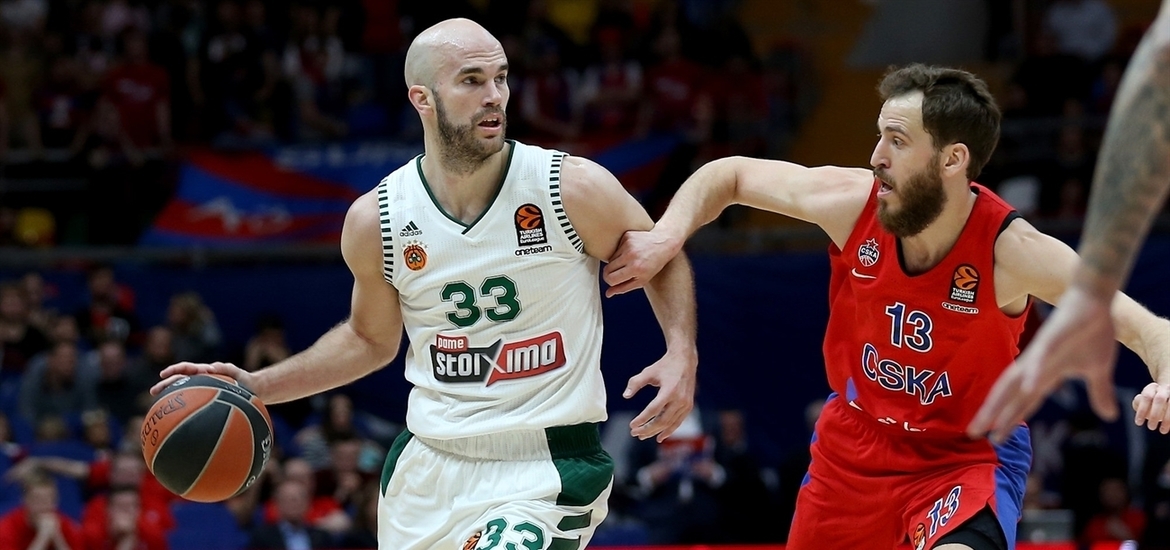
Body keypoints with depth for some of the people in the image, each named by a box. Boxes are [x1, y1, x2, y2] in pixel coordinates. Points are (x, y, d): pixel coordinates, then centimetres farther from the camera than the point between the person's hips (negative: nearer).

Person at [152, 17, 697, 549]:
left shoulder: (573, 189, -11)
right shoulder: (374, 221, -2)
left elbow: (663, 260, 7)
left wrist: (682, 353, -11)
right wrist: (255, 386, 8)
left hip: (545, 474, -4)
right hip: (428, 468, 4)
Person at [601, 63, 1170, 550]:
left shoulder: (1011, 251, -28)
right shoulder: (851, 202, -19)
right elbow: (729, 174, -1)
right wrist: (665, 238, -16)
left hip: (969, 453, -4)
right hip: (859, 437, 4)